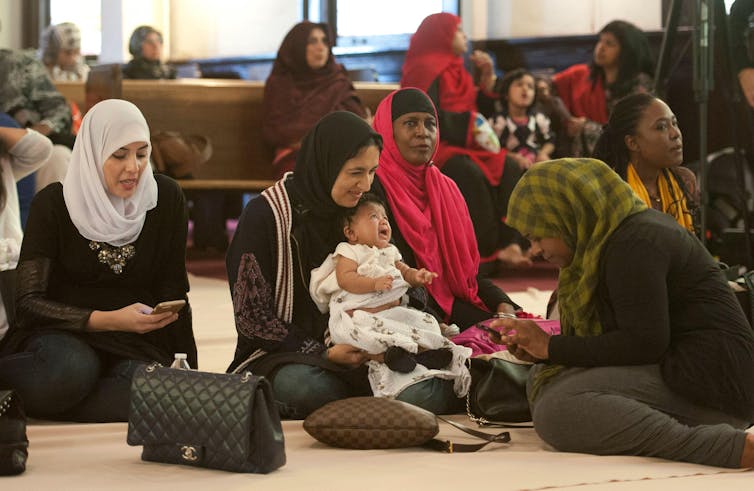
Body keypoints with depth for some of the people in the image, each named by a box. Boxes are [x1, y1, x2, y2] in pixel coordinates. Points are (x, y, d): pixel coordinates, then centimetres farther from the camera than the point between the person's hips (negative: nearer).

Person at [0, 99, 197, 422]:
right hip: (63, 334, -2)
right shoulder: (53, 204, -4)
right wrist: (108, 320, -20)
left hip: (135, 341, 3)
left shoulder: (166, 198, 3)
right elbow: (28, 301, -7)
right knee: (72, 371, -41)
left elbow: (171, 287, 9)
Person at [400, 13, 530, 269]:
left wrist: (487, 77, 9)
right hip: (433, 145, -9)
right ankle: (487, 252, -27)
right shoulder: (427, 69, -7)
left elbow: (477, 108, 22)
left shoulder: (455, 69, 20)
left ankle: (508, 243, -22)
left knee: (509, 169, -15)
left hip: (463, 144, 9)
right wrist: (469, 124, -16)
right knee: (470, 173, -36)